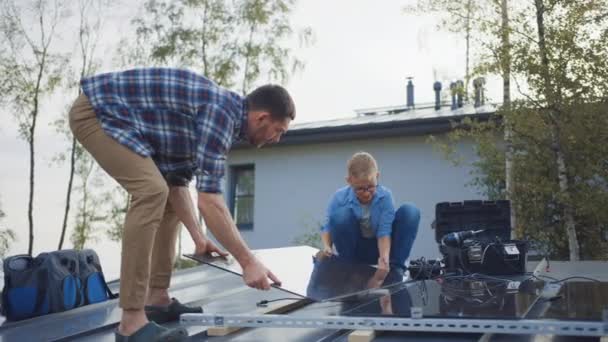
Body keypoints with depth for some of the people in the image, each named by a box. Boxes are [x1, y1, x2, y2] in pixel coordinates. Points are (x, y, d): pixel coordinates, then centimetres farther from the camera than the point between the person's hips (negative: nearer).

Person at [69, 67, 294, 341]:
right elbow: (209, 201, -27)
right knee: (152, 192, -24)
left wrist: (199, 239, 11)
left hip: (117, 118, 11)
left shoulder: (220, 113, 8)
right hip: (95, 111, -11)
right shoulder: (221, 112, -22)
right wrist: (247, 262, -22)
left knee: (164, 194, 10)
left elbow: (177, 183, 13)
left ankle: (157, 297, 15)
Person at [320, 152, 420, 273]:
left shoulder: (385, 196, -18)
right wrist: (327, 247, -31)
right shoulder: (340, 197, -17)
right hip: (355, 251, 0)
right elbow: (327, 227, -11)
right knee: (340, 213, -30)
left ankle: (395, 267, -13)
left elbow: (384, 231, -23)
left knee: (410, 211, -21)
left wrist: (384, 257, -39)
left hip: (378, 248, 0)